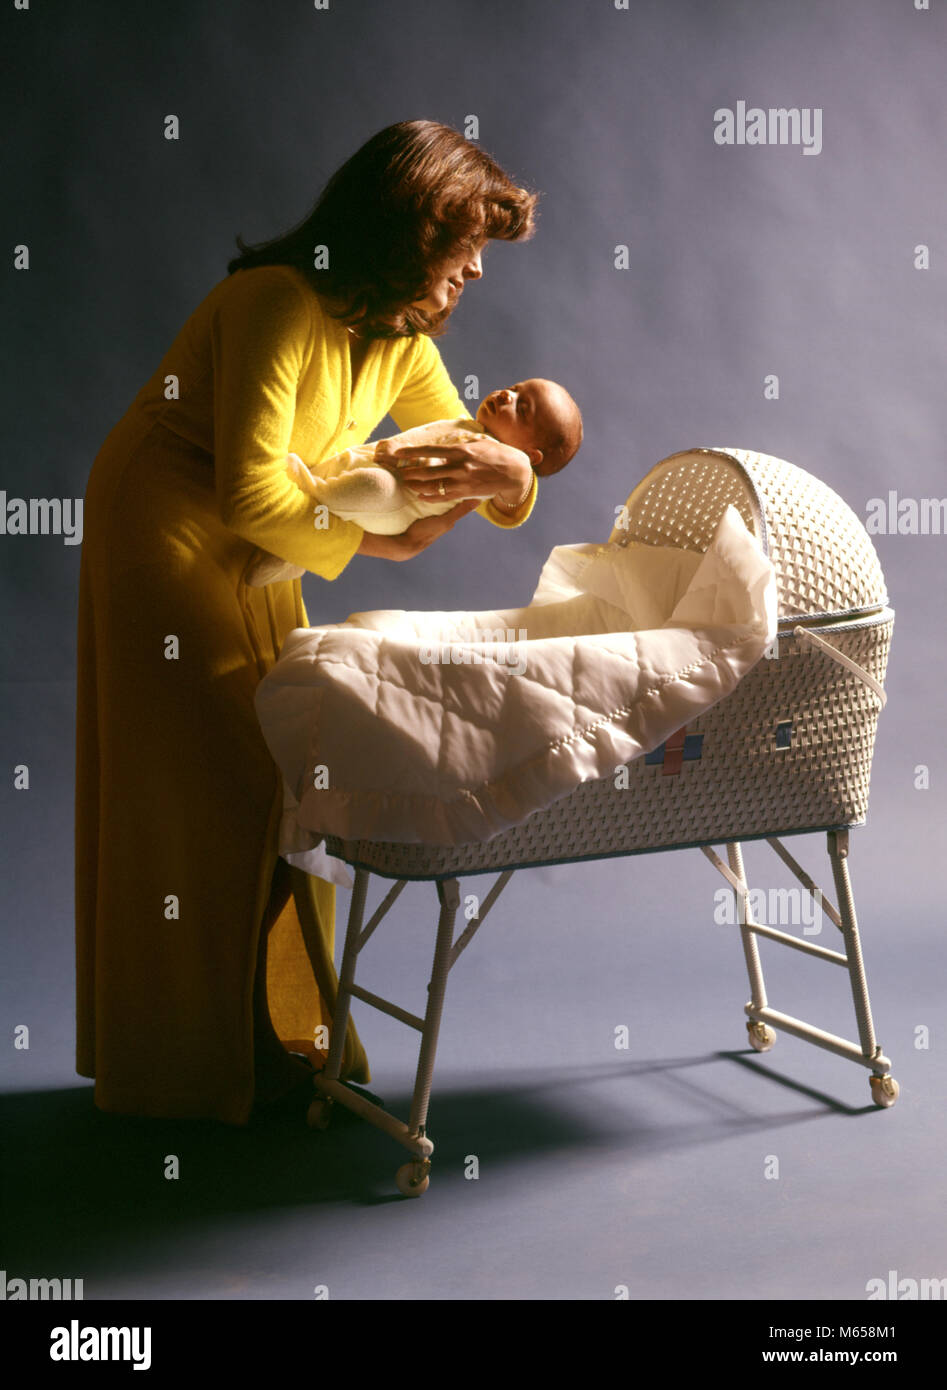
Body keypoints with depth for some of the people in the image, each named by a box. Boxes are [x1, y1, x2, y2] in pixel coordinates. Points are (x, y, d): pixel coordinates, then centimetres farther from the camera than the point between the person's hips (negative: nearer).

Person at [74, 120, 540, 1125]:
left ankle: (286, 1033, 20)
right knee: (204, 794, -5)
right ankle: (202, 1068, 8)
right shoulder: (280, 305, -24)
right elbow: (249, 492, -28)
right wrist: (367, 539, -17)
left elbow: (464, 457, 7)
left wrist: (509, 473, -17)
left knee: (282, 776, 8)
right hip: (166, 542, -8)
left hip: (254, 557, 9)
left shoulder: (400, 339, 3)